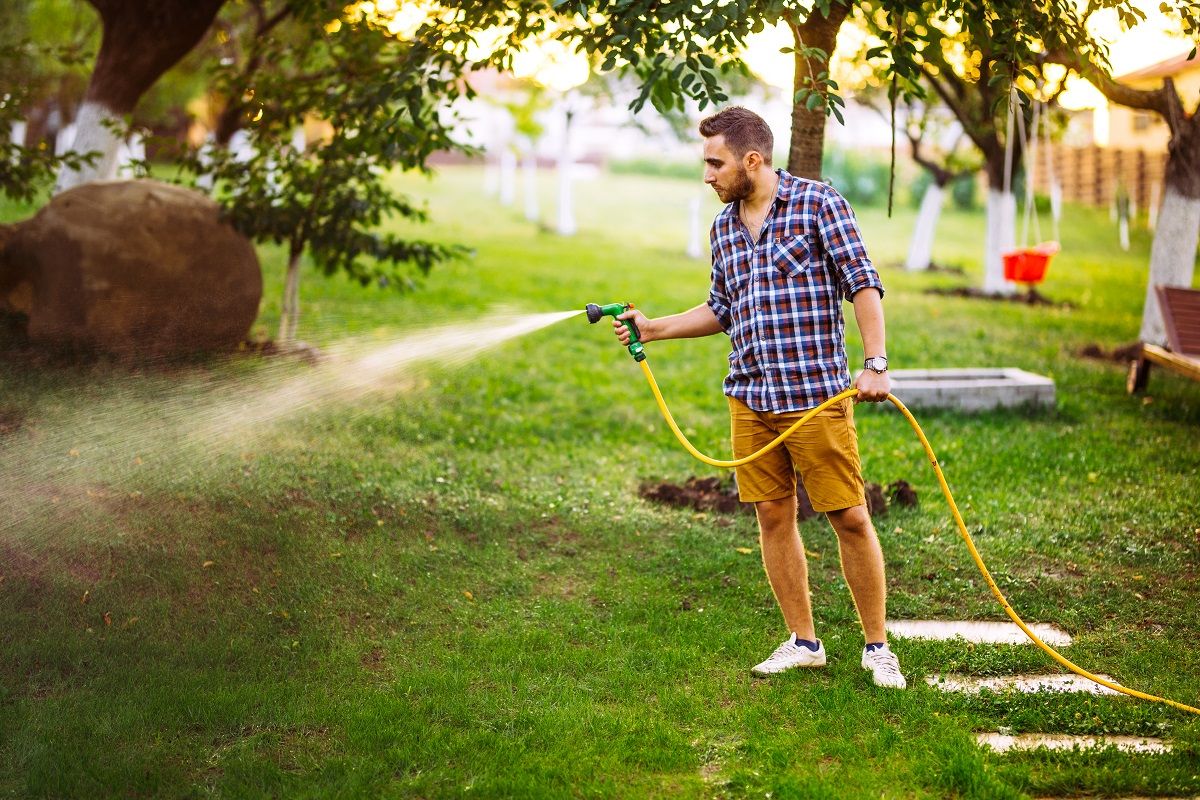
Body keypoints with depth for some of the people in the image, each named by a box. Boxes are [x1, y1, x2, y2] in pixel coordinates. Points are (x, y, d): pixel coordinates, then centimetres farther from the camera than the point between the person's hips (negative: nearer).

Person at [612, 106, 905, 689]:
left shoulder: (817, 203, -5)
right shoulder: (724, 228, 13)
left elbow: (863, 285, -7)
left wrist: (876, 364, -16)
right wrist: (652, 328, 16)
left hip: (817, 395, -6)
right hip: (750, 398, 6)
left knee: (850, 519, -2)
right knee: (773, 516, 7)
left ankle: (877, 647, 10)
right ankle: (803, 642, 19)